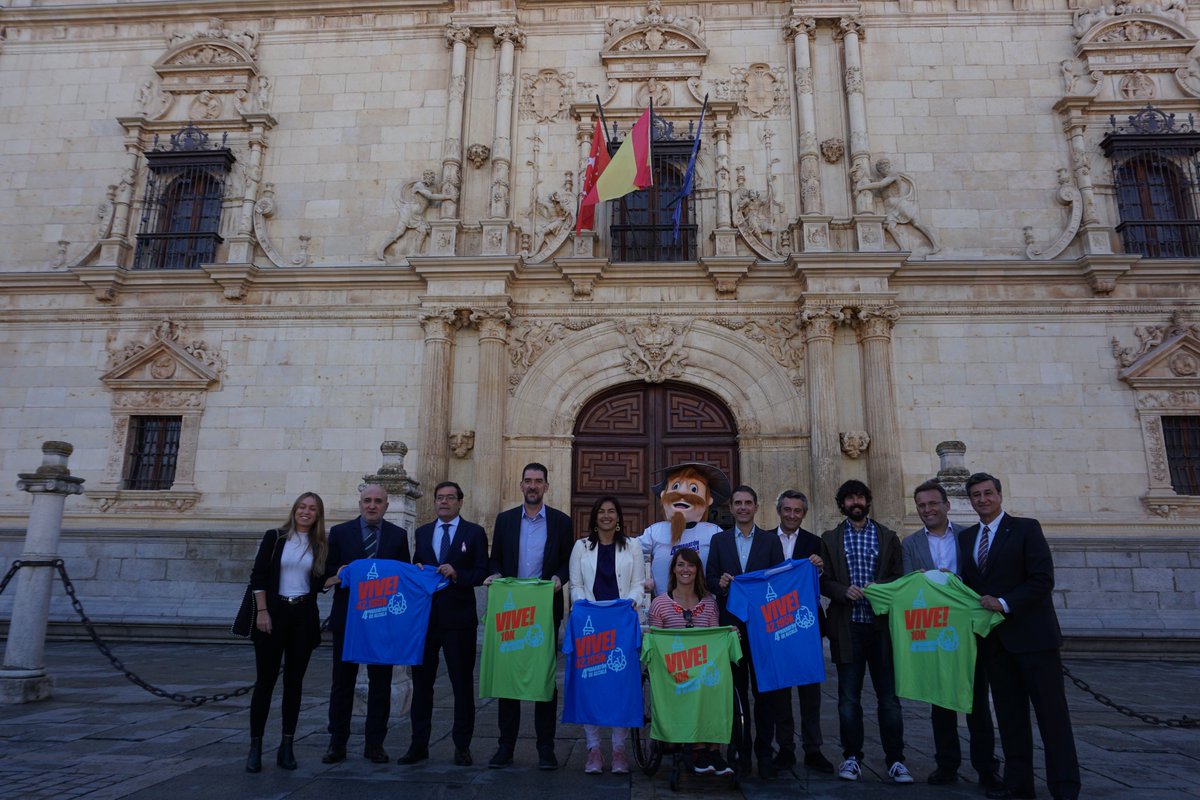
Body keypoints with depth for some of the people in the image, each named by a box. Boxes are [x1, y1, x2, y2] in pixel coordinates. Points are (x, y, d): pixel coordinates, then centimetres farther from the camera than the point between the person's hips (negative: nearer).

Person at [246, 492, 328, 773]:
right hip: (273, 613, -2)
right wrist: (262, 611, -11)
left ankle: (286, 747, 13)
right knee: (265, 680, 1)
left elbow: (319, 584, 9)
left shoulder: (320, 546, 7)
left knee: (294, 682, 6)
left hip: (304, 616, 2)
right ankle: (255, 747, 10)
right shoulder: (275, 538, 1)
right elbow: (258, 576, -3)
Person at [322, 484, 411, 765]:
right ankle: (337, 743, 19)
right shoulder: (340, 532, 4)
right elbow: (328, 574, 4)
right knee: (342, 681, 8)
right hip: (347, 618, 0)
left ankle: (375, 744, 17)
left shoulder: (398, 535, 6)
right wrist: (338, 577, -16)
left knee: (381, 683, 6)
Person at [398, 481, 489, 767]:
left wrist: (457, 574, -20)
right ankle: (419, 744, 22)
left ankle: (462, 746, 16)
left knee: (462, 682, 5)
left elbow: (482, 572, -4)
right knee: (421, 681, 10)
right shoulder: (422, 532, 13)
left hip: (458, 617, -3)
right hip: (425, 615, 4)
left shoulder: (474, 532, 1)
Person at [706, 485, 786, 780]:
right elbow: (710, 575, 6)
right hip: (730, 623, 1)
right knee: (736, 690, 7)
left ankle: (764, 752, 12)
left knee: (764, 690, 3)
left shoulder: (771, 541, 7)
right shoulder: (719, 540, 9)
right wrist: (720, 583, -15)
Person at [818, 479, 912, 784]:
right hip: (847, 626, 0)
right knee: (849, 698, 6)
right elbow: (824, 581, 3)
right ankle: (852, 756, 18)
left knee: (889, 696, 4)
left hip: (882, 625, 0)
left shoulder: (888, 537, 9)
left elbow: (899, 578, 5)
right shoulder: (830, 539, 8)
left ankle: (895, 759, 15)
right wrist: (844, 591, -15)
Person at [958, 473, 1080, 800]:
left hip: (1031, 634, -5)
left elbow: (1043, 578, -12)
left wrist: (1005, 603, -18)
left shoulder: (1026, 528, -4)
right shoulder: (966, 537, 13)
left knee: (1051, 710, 0)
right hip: (993, 638, 5)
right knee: (1009, 712, 10)